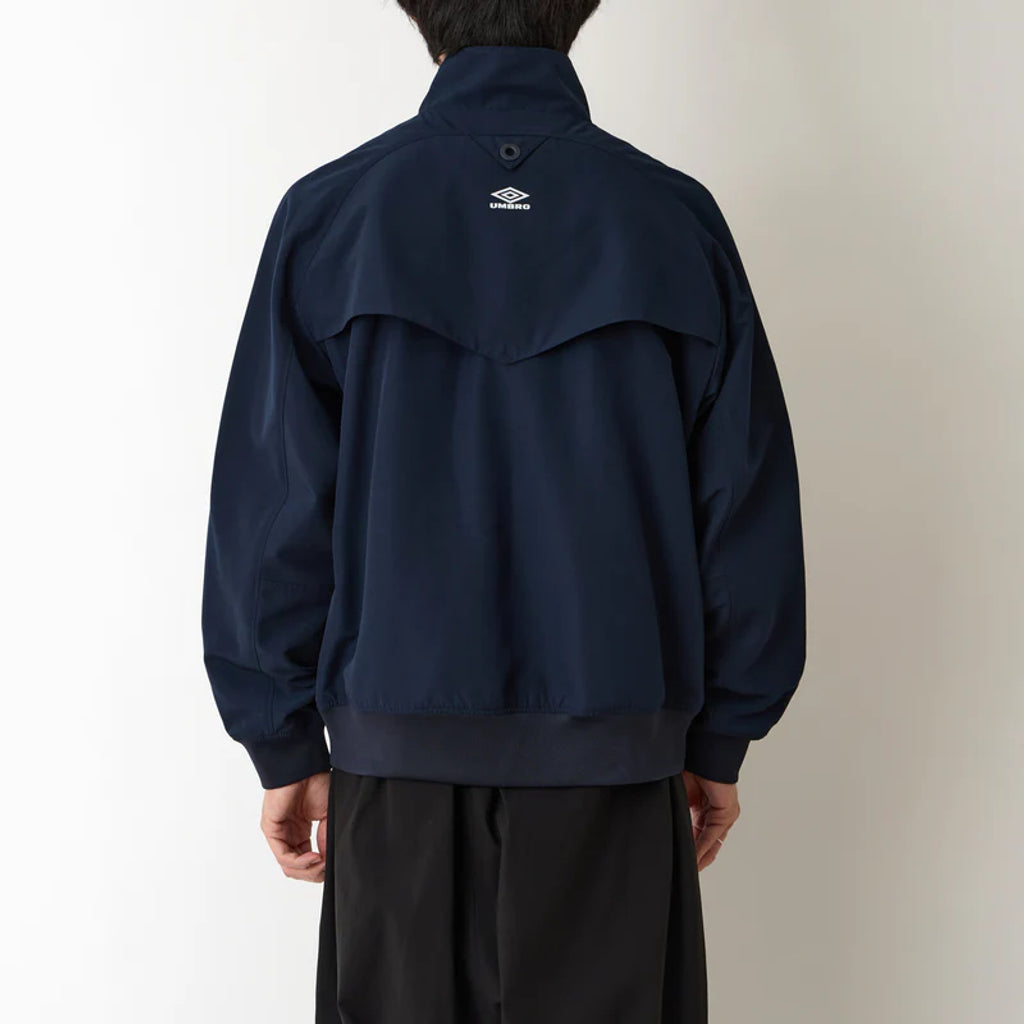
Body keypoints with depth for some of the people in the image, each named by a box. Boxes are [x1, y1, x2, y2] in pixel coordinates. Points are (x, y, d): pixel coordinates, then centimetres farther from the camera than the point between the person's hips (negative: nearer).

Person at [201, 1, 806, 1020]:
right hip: (616, 756, 0)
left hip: (398, 753, 0)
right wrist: (720, 739, 10)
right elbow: (748, 506, 1)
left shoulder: (328, 216, -2)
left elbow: (271, 510, -2)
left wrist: (285, 744, 6)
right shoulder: (676, 219, -1)